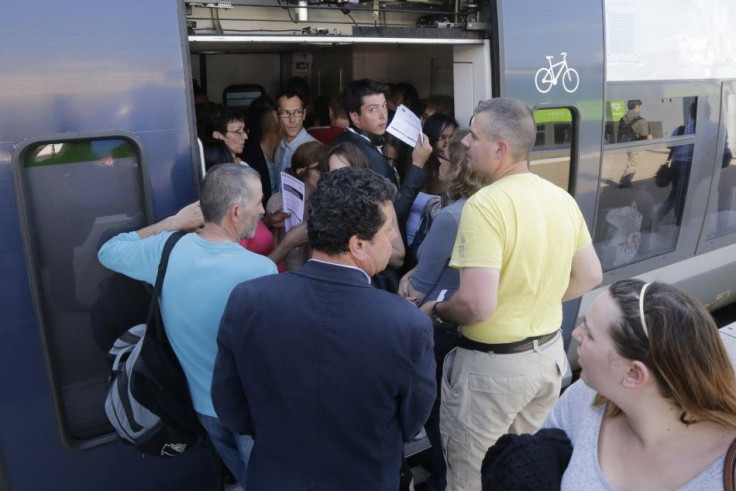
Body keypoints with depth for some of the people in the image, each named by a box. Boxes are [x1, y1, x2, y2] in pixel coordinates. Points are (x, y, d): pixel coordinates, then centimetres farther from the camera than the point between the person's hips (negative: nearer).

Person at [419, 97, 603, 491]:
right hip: (549, 353, 8)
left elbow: (477, 306, -29)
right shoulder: (562, 198, 0)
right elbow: (590, 276, 10)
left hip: (493, 364, -7)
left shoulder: (485, 204, -24)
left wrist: (435, 310, -10)